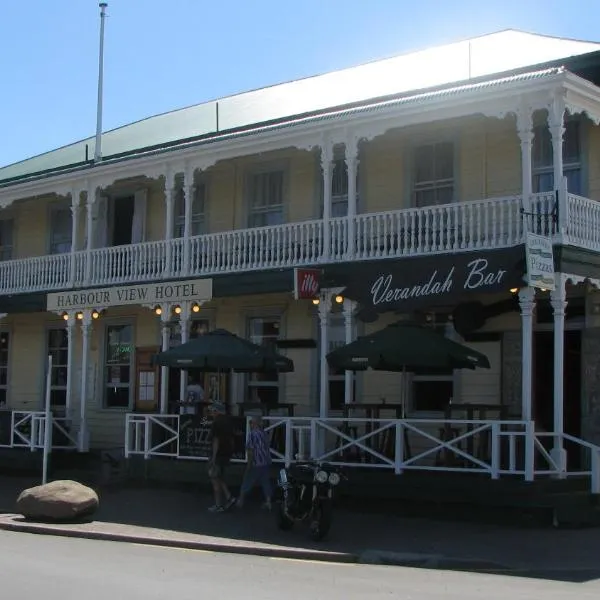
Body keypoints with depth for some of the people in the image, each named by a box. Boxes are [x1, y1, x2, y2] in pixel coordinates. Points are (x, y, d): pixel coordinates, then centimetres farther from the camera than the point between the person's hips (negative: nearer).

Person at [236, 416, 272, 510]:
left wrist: (249, 465, -13)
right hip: (266, 463, 7)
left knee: (247, 482, 6)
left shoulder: (253, 434, -13)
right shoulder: (264, 433, 10)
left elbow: (251, 450, -16)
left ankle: (240, 501, 16)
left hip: (256, 464, -7)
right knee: (266, 483, 9)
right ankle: (268, 502, 5)